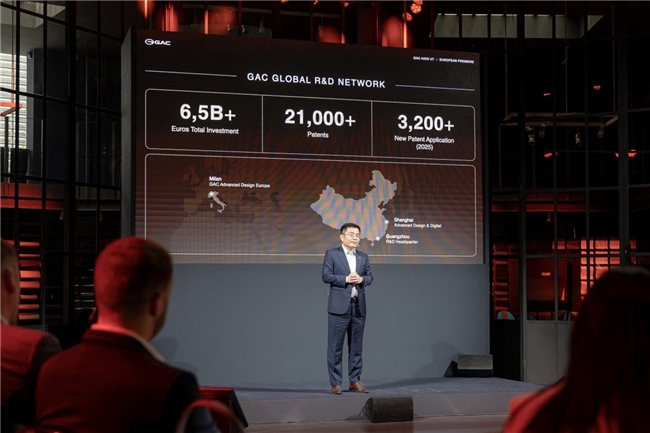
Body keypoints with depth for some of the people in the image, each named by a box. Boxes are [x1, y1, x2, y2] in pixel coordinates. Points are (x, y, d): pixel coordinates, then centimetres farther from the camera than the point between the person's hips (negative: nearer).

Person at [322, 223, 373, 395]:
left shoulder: (363, 257, 15)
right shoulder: (332, 254, 1)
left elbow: (370, 277, 13)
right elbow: (326, 276, -7)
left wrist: (361, 279, -9)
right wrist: (346, 279, -16)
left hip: (359, 307, 5)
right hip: (339, 306, -5)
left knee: (356, 346, 7)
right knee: (335, 346, -2)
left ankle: (355, 381, 14)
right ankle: (335, 383, 2)